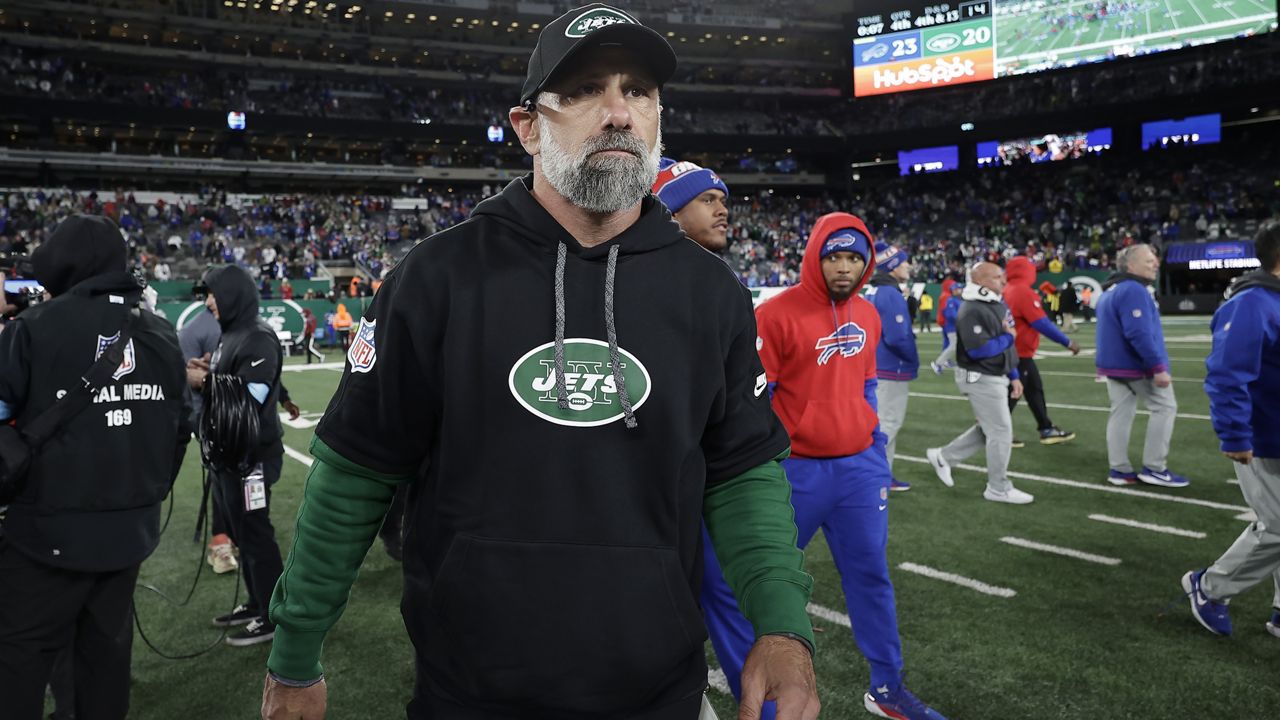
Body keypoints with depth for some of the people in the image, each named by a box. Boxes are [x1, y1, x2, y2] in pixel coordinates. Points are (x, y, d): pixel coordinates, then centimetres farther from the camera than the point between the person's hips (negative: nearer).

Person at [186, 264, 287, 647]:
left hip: (250, 456, -10)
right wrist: (205, 373, 2)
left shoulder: (259, 338, -16)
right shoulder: (229, 334, 14)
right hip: (227, 453, 10)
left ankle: (273, 617, 6)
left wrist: (206, 381, -16)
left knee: (255, 535, -3)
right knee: (239, 533, 17)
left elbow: (249, 399, -24)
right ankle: (256, 603, 29)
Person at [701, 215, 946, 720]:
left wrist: (875, 444, 16)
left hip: (861, 466, 6)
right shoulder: (777, 314, -13)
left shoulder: (868, 316, 8)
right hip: (796, 471, -6)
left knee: (871, 574, 16)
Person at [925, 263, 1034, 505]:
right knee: (1001, 432, -2)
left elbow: (1006, 345, 17)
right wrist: (1007, 338, -14)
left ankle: (943, 457, 29)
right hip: (979, 378, -10)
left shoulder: (998, 305, 11)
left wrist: (1013, 376, 14)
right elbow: (978, 350, -28)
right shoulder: (972, 311, -21)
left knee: (988, 429, 17)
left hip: (996, 377, 10)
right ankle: (998, 488, 12)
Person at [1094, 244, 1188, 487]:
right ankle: (1154, 468, 1)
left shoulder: (1110, 290, 14)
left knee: (1121, 413, 8)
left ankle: (1119, 470, 8)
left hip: (1113, 364, 9)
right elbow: (1139, 334, -27)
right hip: (1137, 365, -9)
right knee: (1165, 407, 1)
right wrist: (1158, 367, -26)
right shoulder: (1134, 290, -19)